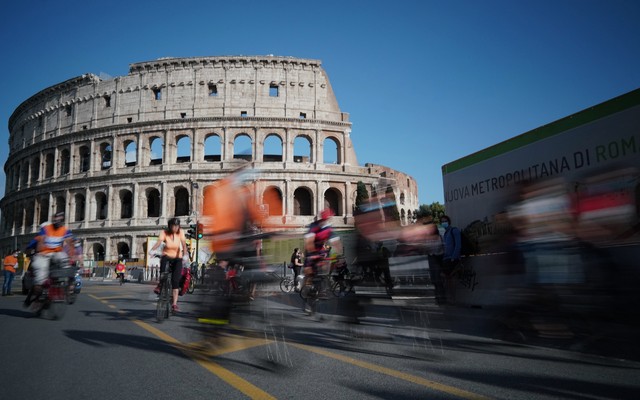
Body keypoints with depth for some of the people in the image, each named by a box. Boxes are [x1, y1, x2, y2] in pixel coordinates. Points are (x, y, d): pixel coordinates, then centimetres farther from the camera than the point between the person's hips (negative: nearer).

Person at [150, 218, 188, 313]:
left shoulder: (180, 232, -12)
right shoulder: (164, 233, -14)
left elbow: (184, 243, -26)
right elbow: (159, 242, -32)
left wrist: (184, 254, -45)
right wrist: (152, 250, -52)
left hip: (177, 258, 0)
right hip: (167, 255, 0)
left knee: (175, 280, -10)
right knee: (163, 260, -36)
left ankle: (174, 304, -3)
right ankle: (160, 284, -16)